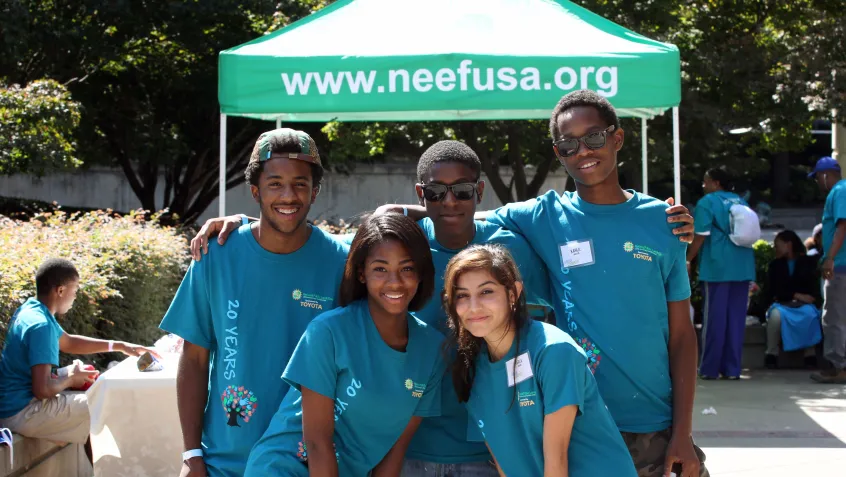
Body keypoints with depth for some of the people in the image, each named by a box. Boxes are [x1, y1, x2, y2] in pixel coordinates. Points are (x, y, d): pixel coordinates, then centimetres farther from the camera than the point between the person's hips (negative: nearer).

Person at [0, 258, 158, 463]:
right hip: (22, 412, -10)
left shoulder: (31, 309, 6)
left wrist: (119, 346, 19)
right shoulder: (41, 325, -23)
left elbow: (68, 342, 23)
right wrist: (71, 379, -9)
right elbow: (42, 390, -30)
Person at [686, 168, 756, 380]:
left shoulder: (707, 203, -5)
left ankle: (709, 369, 2)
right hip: (742, 267, 5)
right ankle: (732, 368, 8)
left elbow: (701, 236, -12)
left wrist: (688, 260, -5)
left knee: (714, 317, -1)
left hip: (717, 267, -5)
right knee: (736, 318, 7)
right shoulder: (740, 201, 15)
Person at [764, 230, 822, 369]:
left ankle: (810, 353, -25)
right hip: (781, 304, 1)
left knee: (809, 314, -38)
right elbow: (772, 291, 2)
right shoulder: (774, 265, 12)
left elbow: (815, 286, 3)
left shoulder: (808, 262, 10)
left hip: (803, 304, -1)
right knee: (776, 314, -38)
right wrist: (795, 295, -10)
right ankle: (772, 353, -26)